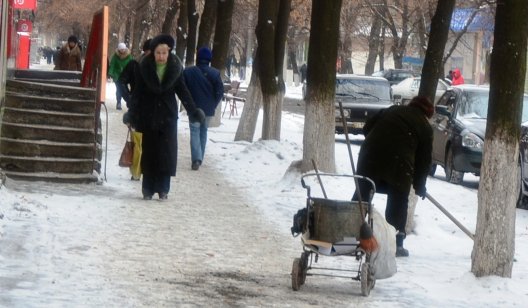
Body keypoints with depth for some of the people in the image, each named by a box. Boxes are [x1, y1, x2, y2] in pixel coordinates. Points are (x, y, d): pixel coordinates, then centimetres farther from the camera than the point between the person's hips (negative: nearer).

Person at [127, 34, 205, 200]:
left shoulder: (175, 69, -2)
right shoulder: (144, 68, -5)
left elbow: (183, 91, 5)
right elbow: (137, 93, -3)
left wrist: (194, 111, 1)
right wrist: (133, 114, -9)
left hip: (168, 115, 1)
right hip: (148, 116, -1)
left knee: (166, 153, -3)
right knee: (149, 153, 2)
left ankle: (163, 188, 3)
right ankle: (148, 189, 8)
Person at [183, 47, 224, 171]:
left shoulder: (188, 71, -9)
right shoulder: (215, 73, -4)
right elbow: (220, 91, -3)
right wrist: (213, 104, 8)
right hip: (209, 110, 3)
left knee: (195, 132, -1)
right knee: (203, 131, 18)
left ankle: (196, 158, -19)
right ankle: (199, 158, 23)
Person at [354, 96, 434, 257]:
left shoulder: (391, 111, 23)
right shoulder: (425, 127, 13)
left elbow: (367, 127, 18)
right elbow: (424, 159, 13)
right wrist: (419, 185, 21)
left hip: (370, 156, 3)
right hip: (398, 164, -3)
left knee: (361, 196, 11)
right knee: (398, 203, 9)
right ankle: (396, 244, 9)